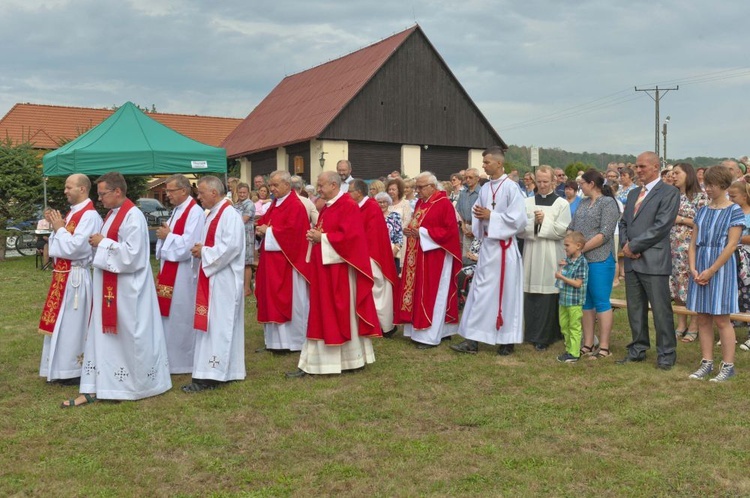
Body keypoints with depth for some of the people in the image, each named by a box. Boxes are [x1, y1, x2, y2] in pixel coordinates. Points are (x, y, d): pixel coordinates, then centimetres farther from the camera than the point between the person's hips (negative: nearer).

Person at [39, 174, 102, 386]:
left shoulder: (90, 216, -17)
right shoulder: (72, 212, 14)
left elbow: (74, 248, -24)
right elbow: (61, 243, 17)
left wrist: (59, 228, -11)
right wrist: (54, 225, 3)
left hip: (75, 276, -10)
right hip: (63, 275, 10)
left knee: (72, 323, -2)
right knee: (61, 322, 15)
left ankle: (75, 370, 8)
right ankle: (64, 367, 25)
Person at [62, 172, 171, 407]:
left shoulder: (133, 216, -17)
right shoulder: (113, 214, 13)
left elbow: (132, 253, -24)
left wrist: (103, 243, -17)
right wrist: (98, 243, 4)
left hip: (126, 289, -10)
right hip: (109, 288, 10)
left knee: (131, 335, 2)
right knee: (102, 334, 9)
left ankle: (142, 384, 19)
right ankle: (94, 388, 14)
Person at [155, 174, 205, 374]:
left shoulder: (195, 212, -15)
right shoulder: (177, 210, 15)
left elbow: (189, 244, -22)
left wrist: (167, 235, -11)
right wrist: (165, 234, -2)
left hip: (183, 273, -9)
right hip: (170, 271, 9)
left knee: (181, 317, -1)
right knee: (168, 315, 13)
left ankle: (183, 361, 10)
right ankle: (170, 357, 23)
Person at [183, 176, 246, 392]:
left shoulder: (230, 215, -15)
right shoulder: (213, 214, 16)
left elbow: (231, 247, -24)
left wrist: (204, 252, -14)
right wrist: (200, 250, 2)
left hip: (223, 281, -10)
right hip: (210, 278, 10)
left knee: (218, 325, -8)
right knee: (210, 324, 11)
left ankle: (212, 374, -5)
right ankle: (214, 371, 17)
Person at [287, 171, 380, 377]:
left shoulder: (349, 206, -12)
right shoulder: (325, 209, 16)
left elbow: (349, 236, -22)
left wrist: (322, 237, -16)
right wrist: (314, 236, 0)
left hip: (340, 269, -9)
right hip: (323, 269, 9)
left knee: (343, 314, 0)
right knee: (321, 316, 9)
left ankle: (351, 358, 12)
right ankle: (311, 362, 13)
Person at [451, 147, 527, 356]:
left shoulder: (511, 188, -11)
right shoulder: (485, 188, 10)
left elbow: (518, 219, -17)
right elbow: (478, 213, 18)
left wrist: (490, 216, -14)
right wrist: (478, 215, -5)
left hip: (503, 247, -7)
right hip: (486, 244, 7)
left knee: (505, 292, 2)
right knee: (481, 290, 6)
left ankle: (508, 340, 14)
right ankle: (473, 339, 9)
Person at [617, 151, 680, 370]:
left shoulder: (669, 193, -5)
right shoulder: (633, 194, 19)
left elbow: (661, 226, -15)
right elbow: (623, 223, 17)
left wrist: (634, 246, -13)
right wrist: (625, 244, -2)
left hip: (654, 261, -7)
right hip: (632, 260, 7)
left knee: (661, 310, -1)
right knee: (635, 309, 13)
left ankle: (666, 354, 10)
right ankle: (638, 349, 24)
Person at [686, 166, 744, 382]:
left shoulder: (734, 211, -6)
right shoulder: (702, 211, 10)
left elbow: (731, 245, -12)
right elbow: (693, 243, 9)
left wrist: (711, 271, -15)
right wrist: (693, 269, -4)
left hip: (721, 268, -6)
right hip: (700, 271, 6)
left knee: (721, 320, -2)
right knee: (703, 319, 8)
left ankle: (728, 365, 8)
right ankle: (707, 363, 17)